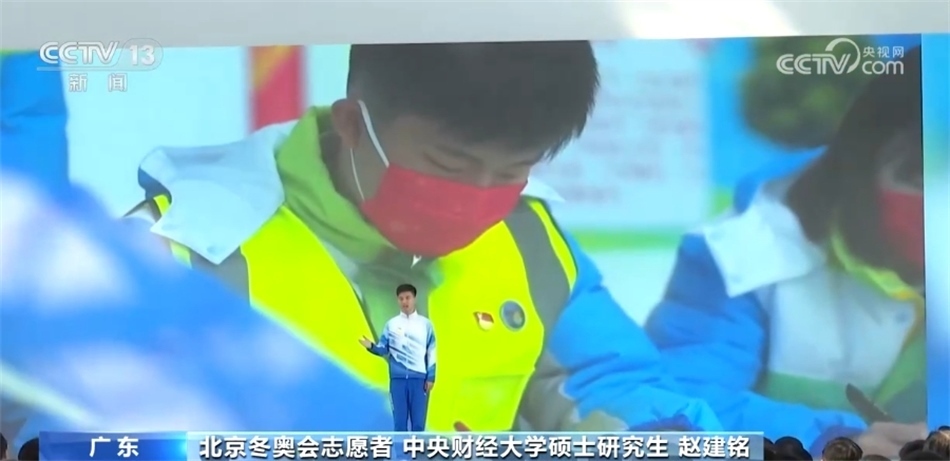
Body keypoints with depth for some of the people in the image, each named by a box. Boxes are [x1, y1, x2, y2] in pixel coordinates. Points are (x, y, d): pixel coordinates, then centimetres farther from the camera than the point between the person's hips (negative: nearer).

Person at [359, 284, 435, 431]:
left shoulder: (425, 324, 5)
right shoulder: (391, 324, 7)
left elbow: (431, 352, 6)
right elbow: (384, 349, 6)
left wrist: (431, 377, 1)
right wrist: (372, 346, -16)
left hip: (419, 378, 0)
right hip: (398, 378, 1)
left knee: (418, 421, 0)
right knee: (399, 421, 2)